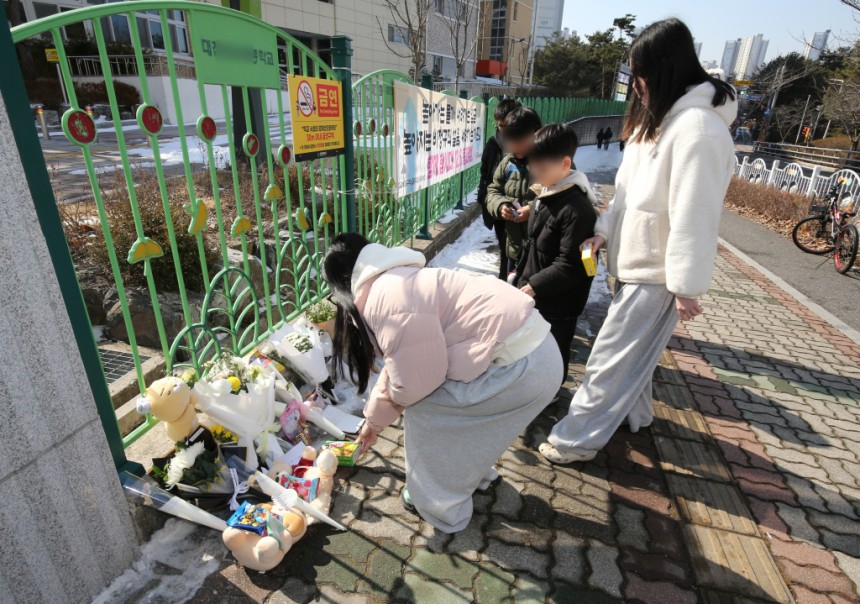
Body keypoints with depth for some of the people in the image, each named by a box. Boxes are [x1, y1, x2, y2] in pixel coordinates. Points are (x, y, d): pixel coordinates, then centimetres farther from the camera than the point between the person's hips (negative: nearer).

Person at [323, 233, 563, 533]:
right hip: (530, 349, 10)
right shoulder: (394, 284, 16)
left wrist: (389, 393, 7)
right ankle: (473, 472, 47)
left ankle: (441, 504, 23)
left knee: (424, 413, 1)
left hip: (522, 368, -10)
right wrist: (373, 420, 32)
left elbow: (416, 380, -18)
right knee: (443, 405, 25)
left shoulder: (387, 299, -19)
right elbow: (402, 364, 24)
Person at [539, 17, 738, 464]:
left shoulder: (697, 127, -19)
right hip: (634, 259, 9)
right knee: (632, 351, 21)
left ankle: (577, 440, 12)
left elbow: (694, 215, -22)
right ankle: (634, 415, 41)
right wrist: (604, 229, 5)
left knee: (611, 358, -2)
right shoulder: (657, 119, 12)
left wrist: (687, 285, -20)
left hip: (656, 272, -9)